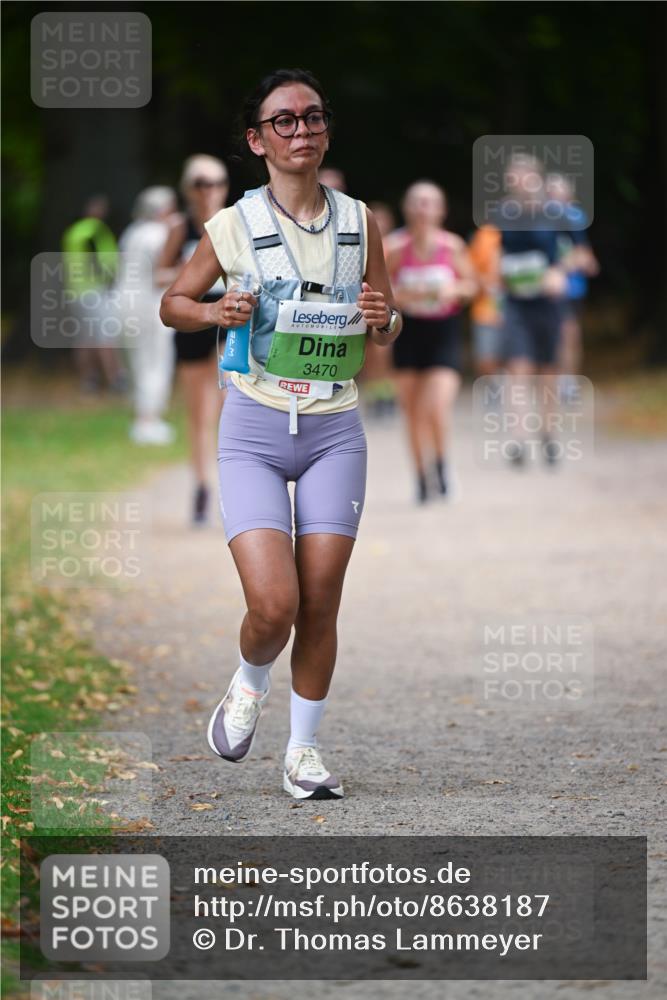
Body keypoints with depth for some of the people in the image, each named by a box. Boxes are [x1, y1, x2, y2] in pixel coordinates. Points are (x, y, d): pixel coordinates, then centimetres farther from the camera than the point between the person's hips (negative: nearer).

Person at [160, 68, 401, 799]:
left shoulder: (360, 223, 3)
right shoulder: (233, 226, -4)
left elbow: (387, 333, 14)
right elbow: (173, 303, 10)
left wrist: (385, 320, -9)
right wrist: (214, 312, -11)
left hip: (335, 432, 2)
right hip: (254, 430, -2)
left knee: (320, 608, 1)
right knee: (274, 605, -14)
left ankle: (303, 752, 18)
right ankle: (248, 686, 20)